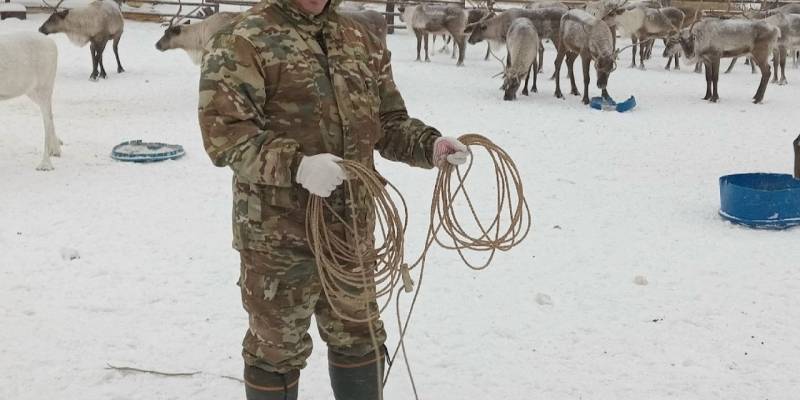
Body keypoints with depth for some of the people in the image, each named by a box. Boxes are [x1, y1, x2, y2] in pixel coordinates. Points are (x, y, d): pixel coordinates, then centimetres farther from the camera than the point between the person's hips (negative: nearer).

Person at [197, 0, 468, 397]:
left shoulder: (363, 42, 9)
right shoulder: (243, 41, -11)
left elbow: (389, 122, 13)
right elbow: (223, 131, -19)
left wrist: (429, 144, -6)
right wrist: (296, 165, -31)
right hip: (279, 235, -6)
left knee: (359, 338, 21)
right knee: (277, 348, 13)